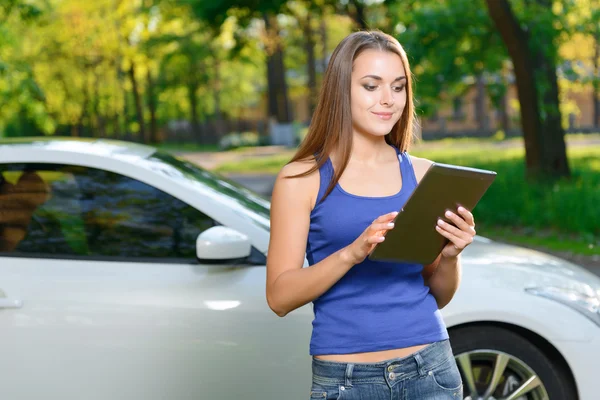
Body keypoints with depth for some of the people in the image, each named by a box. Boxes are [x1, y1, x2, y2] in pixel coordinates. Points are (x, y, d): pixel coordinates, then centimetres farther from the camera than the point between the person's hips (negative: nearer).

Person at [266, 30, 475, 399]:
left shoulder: (422, 174, 5)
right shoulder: (302, 178, -3)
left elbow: (439, 296, 11)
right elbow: (280, 296, -8)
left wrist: (450, 256, -9)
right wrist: (352, 252, -21)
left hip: (429, 370, 2)